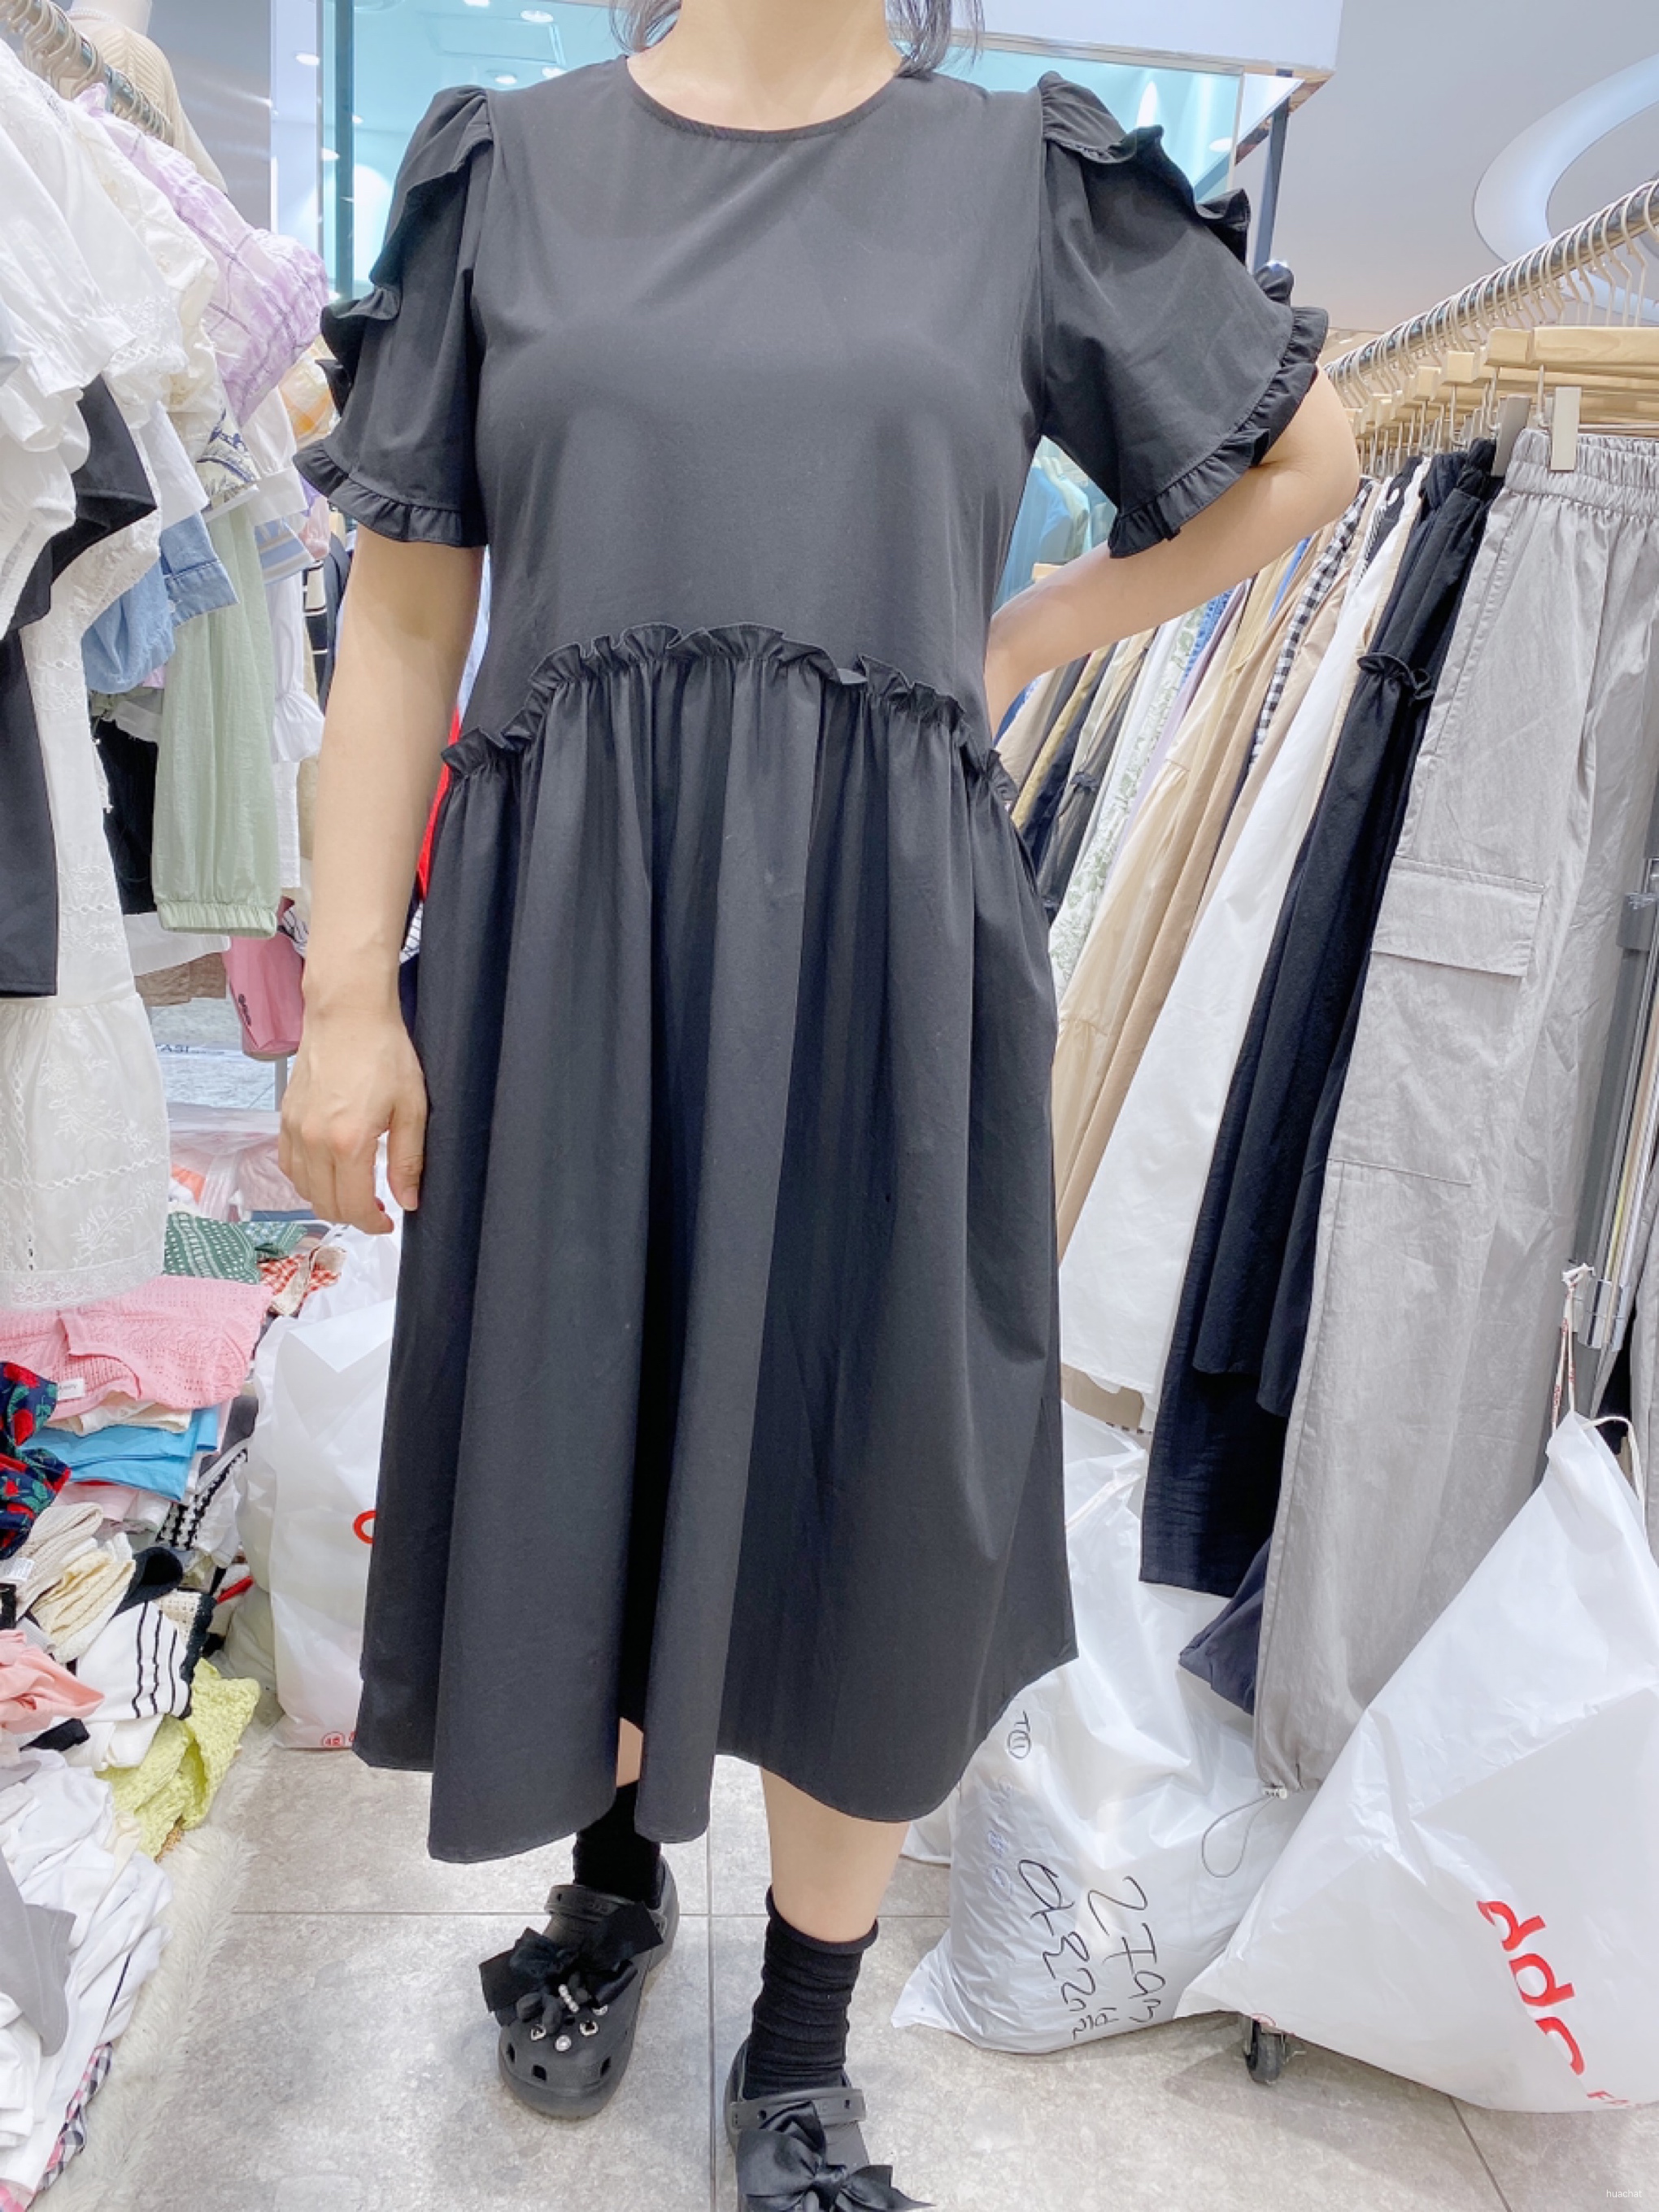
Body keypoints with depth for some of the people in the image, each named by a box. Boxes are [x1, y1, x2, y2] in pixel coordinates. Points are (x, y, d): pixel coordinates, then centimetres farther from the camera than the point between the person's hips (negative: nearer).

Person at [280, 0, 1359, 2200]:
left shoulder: (1026, 180, 8)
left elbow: (1307, 452, 19)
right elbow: (402, 617, 4)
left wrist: (1017, 642, 10)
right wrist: (350, 990, -3)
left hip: (879, 956, 0)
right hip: (569, 946, 1)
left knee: (861, 1502, 7)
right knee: (578, 1460, 13)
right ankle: (616, 1876, 44)